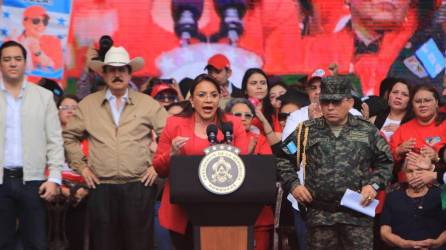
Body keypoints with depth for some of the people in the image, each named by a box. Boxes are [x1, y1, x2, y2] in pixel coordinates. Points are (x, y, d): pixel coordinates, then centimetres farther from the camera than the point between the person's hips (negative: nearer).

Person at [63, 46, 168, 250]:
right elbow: (69, 136, 16)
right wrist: (80, 165, 8)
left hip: (139, 186, -1)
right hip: (101, 187, 1)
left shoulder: (148, 104, 5)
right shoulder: (88, 104, 9)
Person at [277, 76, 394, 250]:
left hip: (357, 212, -1)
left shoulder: (367, 131, 5)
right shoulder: (306, 131, 5)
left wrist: (374, 184, -3)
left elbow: (385, 162, 12)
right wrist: (293, 185, -1)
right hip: (319, 213, 1)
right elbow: (283, 159, 12)